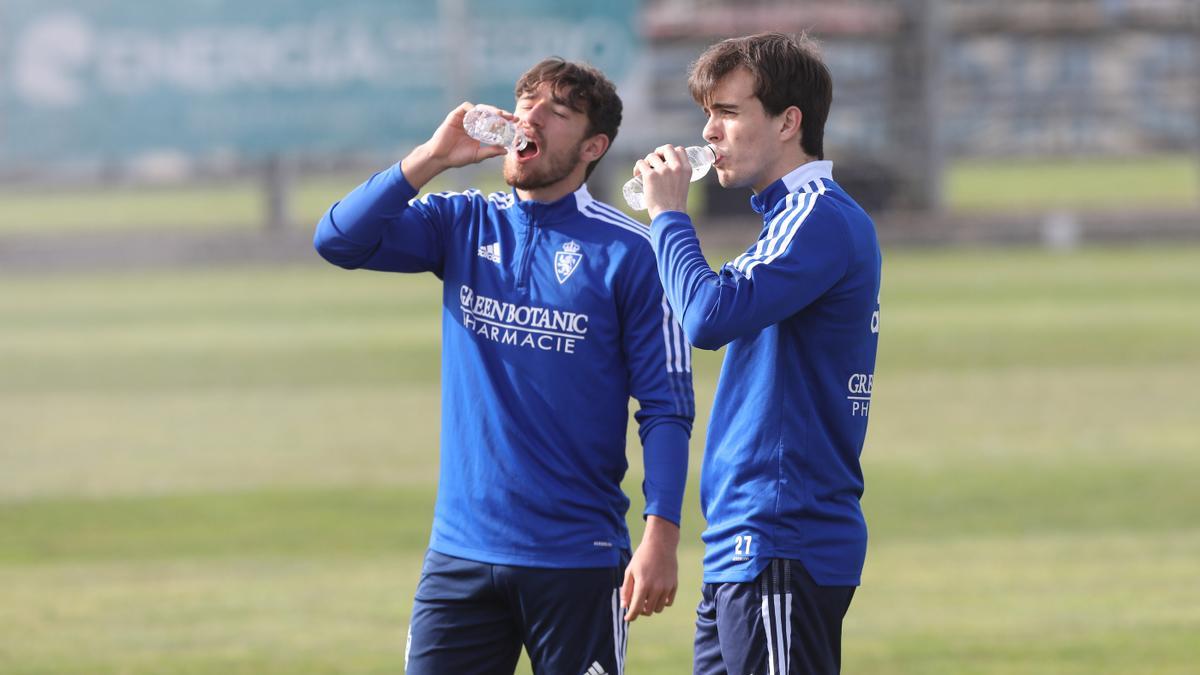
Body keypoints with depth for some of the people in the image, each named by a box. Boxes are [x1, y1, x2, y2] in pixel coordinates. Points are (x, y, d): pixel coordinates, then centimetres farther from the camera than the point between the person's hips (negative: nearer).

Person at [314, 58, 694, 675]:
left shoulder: (629, 252, -4)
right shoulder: (462, 225, 9)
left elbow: (665, 408, -6)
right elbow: (339, 241, -4)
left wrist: (661, 536, -15)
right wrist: (434, 155, -13)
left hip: (577, 556, -3)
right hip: (461, 549, 3)